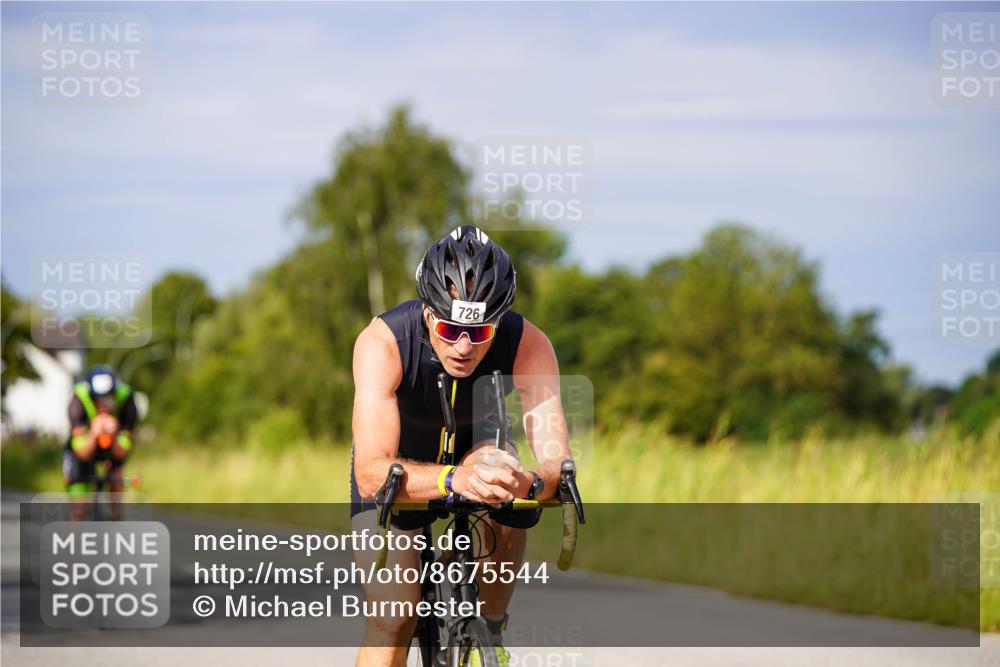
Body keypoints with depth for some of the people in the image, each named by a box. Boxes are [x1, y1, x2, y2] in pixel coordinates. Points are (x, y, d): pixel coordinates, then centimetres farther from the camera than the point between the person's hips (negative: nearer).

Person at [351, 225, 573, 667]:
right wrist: (453, 480, -66)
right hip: (399, 460, -2)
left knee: (505, 506, -33)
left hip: (476, 443, 2)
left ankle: (490, 629, -10)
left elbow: (557, 466, -38)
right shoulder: (381, 343, -38)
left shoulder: (529, 346, -32)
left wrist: (531, 484, -62)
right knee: (393, 619, -17)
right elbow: (371, 474, -47)